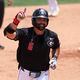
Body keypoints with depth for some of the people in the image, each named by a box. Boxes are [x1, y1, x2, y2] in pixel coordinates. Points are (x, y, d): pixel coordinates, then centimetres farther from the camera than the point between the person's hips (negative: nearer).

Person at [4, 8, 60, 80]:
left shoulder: (52, 36, -9)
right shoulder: (25, 33, -19)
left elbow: (56, 47, 14)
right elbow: (9, 34, -39)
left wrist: (55, 58, -4)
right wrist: (17, 20, -54)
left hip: (43, 74, 0)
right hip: (25, 73, 0)